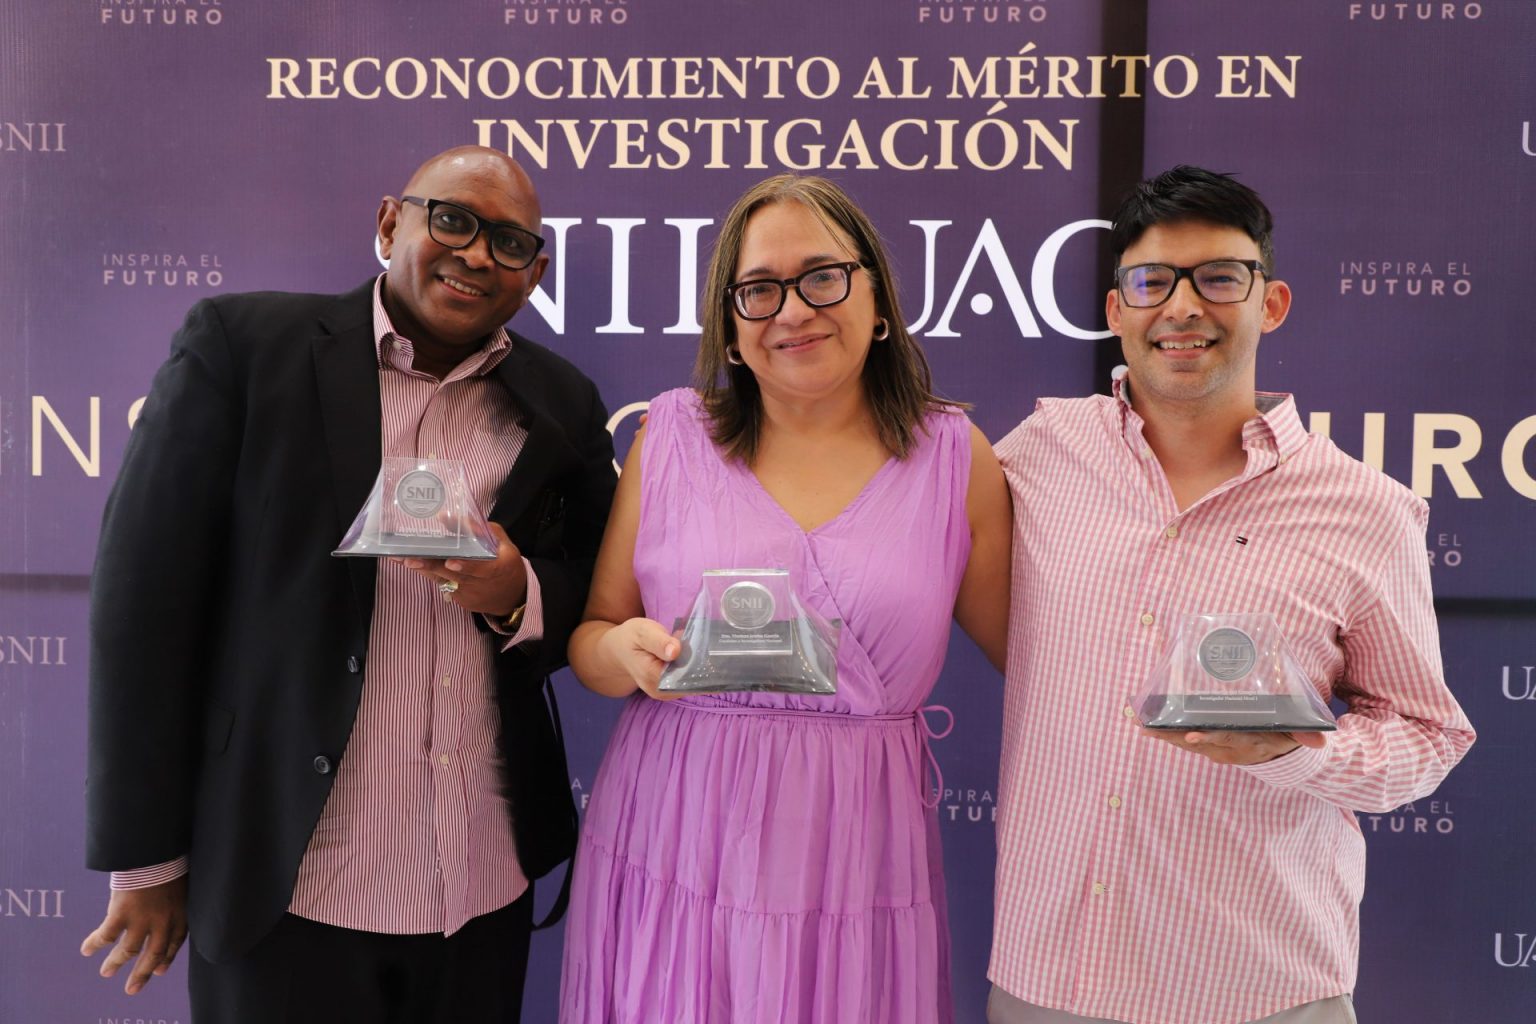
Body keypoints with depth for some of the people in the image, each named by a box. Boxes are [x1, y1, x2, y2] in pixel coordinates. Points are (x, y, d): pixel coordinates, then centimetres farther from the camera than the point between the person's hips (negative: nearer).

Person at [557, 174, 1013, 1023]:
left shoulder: (956, 458, -1)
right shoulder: (674, 434, 1)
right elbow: (589, 636, 6)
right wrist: (628, 652, -15)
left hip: (856, 867, 0)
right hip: (671, 849, 1)